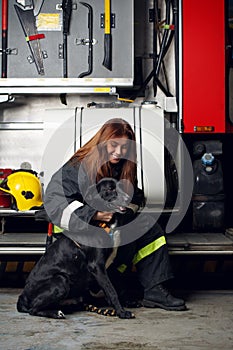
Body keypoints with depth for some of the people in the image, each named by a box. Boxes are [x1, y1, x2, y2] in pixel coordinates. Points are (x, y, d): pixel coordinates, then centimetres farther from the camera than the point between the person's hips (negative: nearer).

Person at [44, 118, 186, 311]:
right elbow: (54, 199, -25)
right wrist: (94, 215, -34)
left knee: (149, 226, -14)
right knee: (126, 235, -29)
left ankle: (154, 290, -18)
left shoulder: (124, 168, 5)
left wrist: (128, 209, -12)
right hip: (78, 228, -7)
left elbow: (136, 199, 14)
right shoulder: (79, 167, -16)